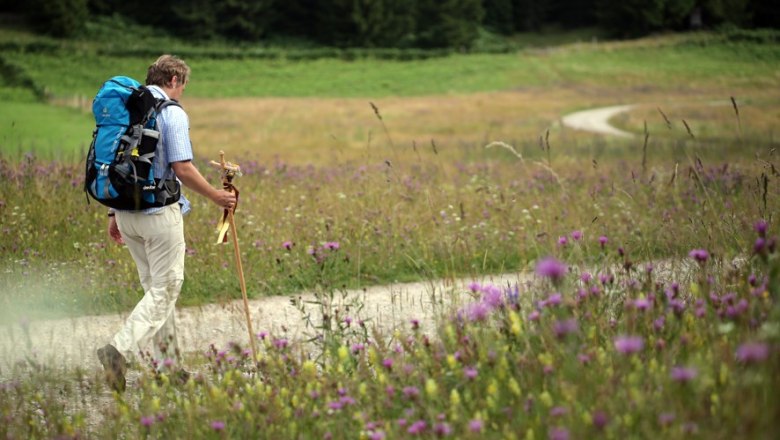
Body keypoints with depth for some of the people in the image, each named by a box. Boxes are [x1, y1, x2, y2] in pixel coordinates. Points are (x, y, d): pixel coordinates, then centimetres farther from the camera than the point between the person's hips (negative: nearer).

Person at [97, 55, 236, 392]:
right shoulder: (172, 113, -10)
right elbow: (182, 169, -16)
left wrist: (113, 213, 20)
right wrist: (217, 196, -3)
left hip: (126, 210, 8)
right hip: (159, 212, -8)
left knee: (155, 287, 16)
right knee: (165, 290, -2)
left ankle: (167, 365, 19)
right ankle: (121, 349, -19)